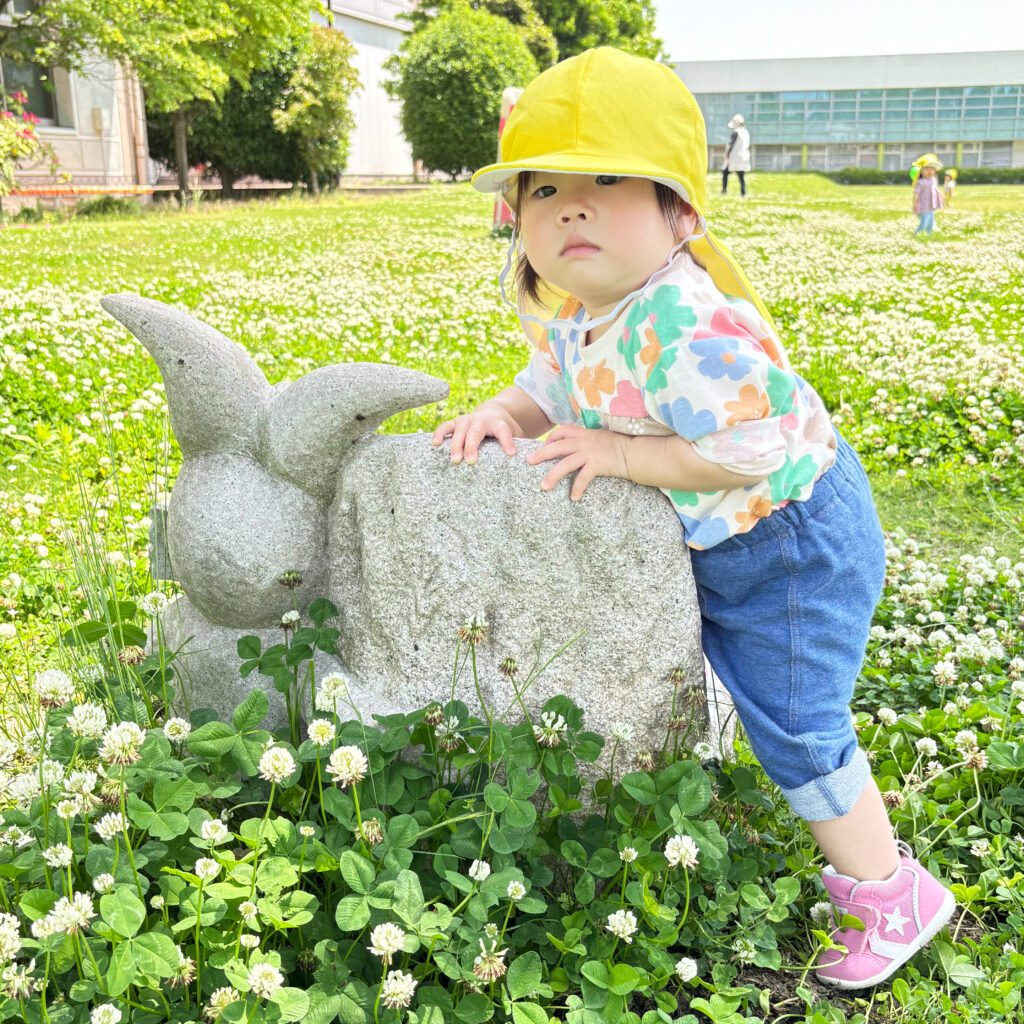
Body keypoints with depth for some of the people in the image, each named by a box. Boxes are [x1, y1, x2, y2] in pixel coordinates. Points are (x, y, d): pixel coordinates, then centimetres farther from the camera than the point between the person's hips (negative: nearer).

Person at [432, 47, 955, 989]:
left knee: (794, 724, 0)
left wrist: (617, 454, -31)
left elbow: (749, 450, -36)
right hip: (711, 547, 9)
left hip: (793, 541, -9)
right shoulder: (572, 318, -6)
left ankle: (892, 891, 24)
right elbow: (551, 389, 9)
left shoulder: (686, 326, -36)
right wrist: (504, 414, -13)